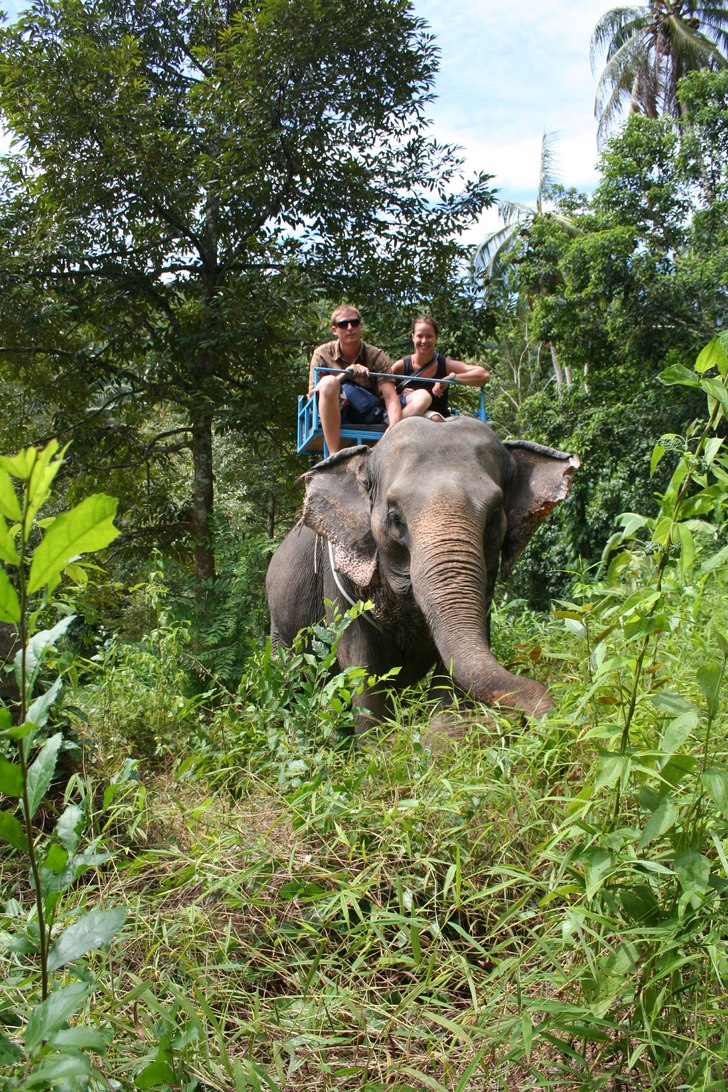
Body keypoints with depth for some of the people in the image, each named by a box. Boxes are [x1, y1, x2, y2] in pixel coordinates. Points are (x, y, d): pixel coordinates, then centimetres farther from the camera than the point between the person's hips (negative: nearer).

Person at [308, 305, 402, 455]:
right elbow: (312, 395, -8)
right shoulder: (322, 354, 1)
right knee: (328, 382, -32)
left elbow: (391, 397, -14)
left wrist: (393, 431, -34)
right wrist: (344, 375, -22)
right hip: (332, 417, -1)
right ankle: (334, 455, -35)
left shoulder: (376, 356, -1)